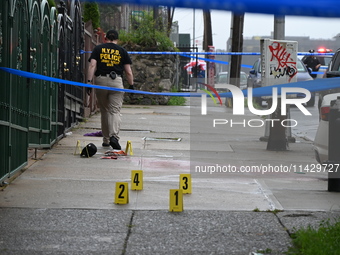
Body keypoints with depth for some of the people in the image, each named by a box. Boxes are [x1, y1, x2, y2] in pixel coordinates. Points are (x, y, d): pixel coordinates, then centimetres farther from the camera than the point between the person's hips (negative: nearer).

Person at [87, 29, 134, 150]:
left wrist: (89, 81, -7)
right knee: (115, 111, -4)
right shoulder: (122, 51, 10)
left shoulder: (98, 49, 10)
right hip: (116, 81, -1)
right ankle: (114, 136, -25)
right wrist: (131, 85, 14)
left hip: (101, 81, 1)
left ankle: (106, 140, 18)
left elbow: (92, 65, -3)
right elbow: (128, 72, 7)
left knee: (104, 111, 12)